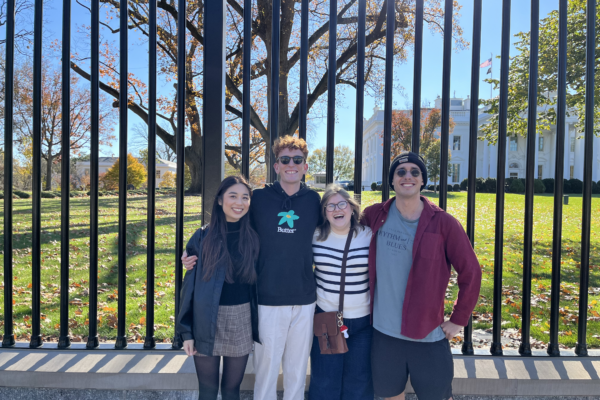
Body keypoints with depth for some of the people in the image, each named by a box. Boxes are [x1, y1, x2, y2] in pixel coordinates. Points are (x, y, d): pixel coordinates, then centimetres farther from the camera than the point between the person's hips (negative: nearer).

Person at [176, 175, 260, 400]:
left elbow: (256, 281, 6)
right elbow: (190, 285, -2)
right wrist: (186, 331, -2)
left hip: (241, 320, 1)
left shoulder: (253, 239, 0)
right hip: (206, 321, -1)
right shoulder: (203, 237, -5)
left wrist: (257, 326, 6)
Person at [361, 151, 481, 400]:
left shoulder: (443, 223, -9)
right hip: (383, 332, 2)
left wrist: (458, 320, -1)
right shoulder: (374, 216, -2)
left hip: (429, 335, -2)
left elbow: (470, 272, -3)